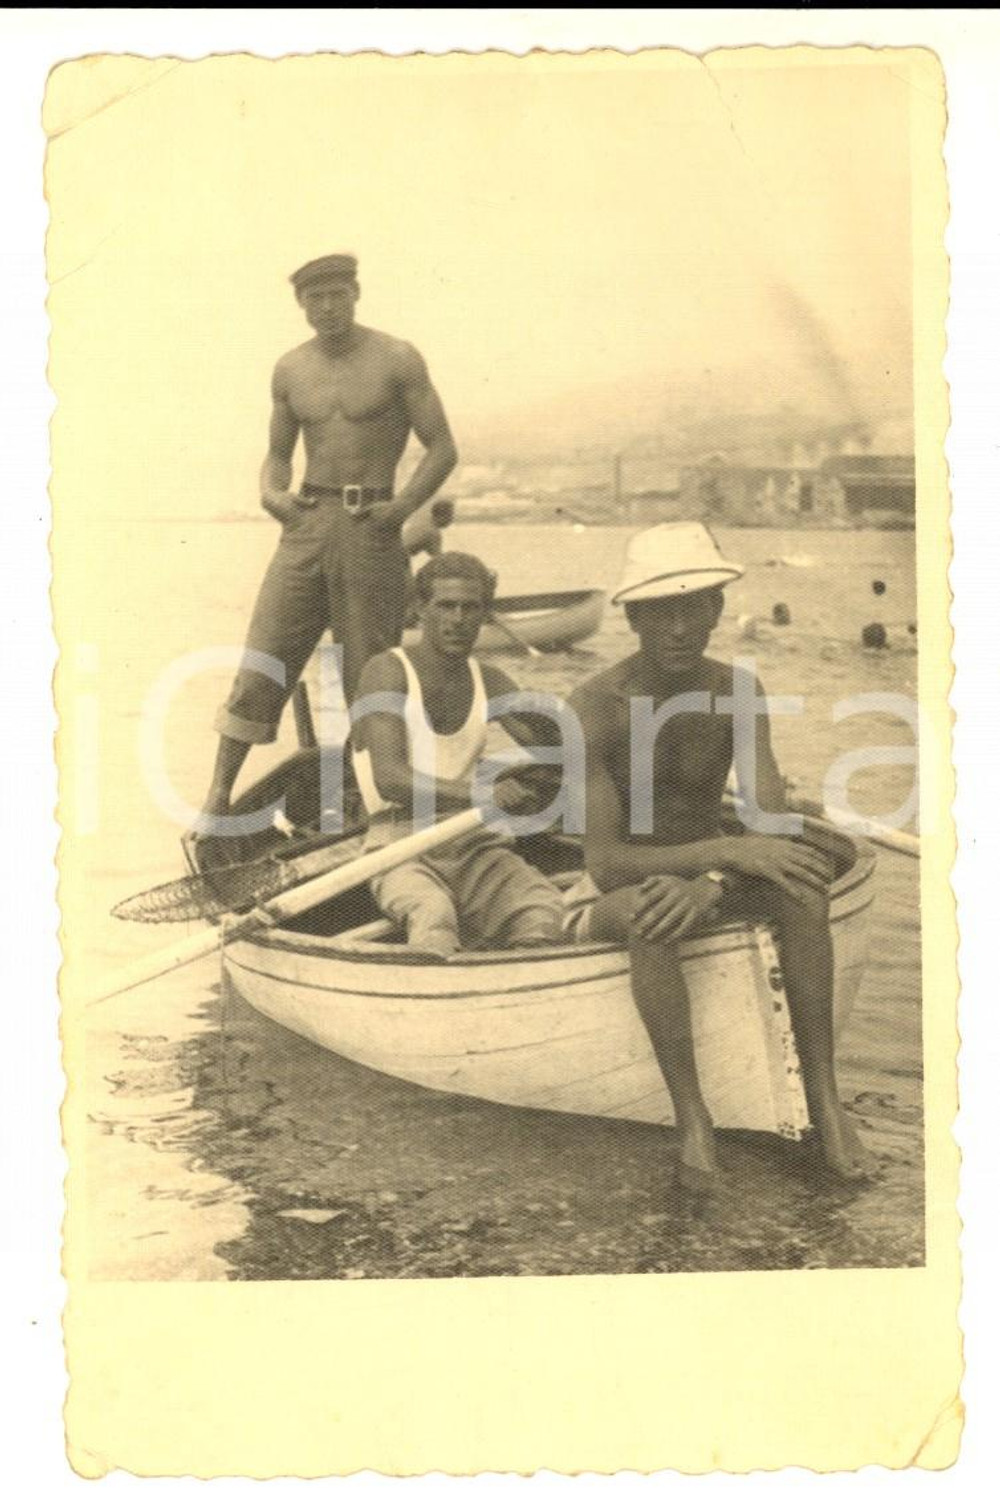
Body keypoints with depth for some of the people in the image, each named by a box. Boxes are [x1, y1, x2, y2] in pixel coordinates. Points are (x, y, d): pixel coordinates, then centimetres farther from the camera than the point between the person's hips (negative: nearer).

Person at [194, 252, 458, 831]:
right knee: (260, 663, -2)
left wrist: (404, 507, -14)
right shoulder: (290, 371, 11)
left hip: (370, 527, -3)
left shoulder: (397, 360, -1)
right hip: (307, 523, 3)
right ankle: (219, 794, 2)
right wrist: (271, 492, -1)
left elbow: (443, 448, -2)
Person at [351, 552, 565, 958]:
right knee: (433, 914, -38)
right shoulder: (388, 672, -1)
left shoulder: (489, 682, 16)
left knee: (549, 910, -28)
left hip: (477, 847, 4)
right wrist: (477, 794, -33)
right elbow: (388, 779, -17)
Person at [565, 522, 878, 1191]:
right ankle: (691, 1116, -29)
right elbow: (606, 864, -26)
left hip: (713, 881, 4)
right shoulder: (597, 707, -19)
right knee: (649, 904, -38)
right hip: (611, 901, -3)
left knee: (800, 877, -26)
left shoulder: (738, 692, -7)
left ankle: (824, 1095, -23)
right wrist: (725, 849, -39)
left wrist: (711, 884, -40)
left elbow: (771, 827, -19)